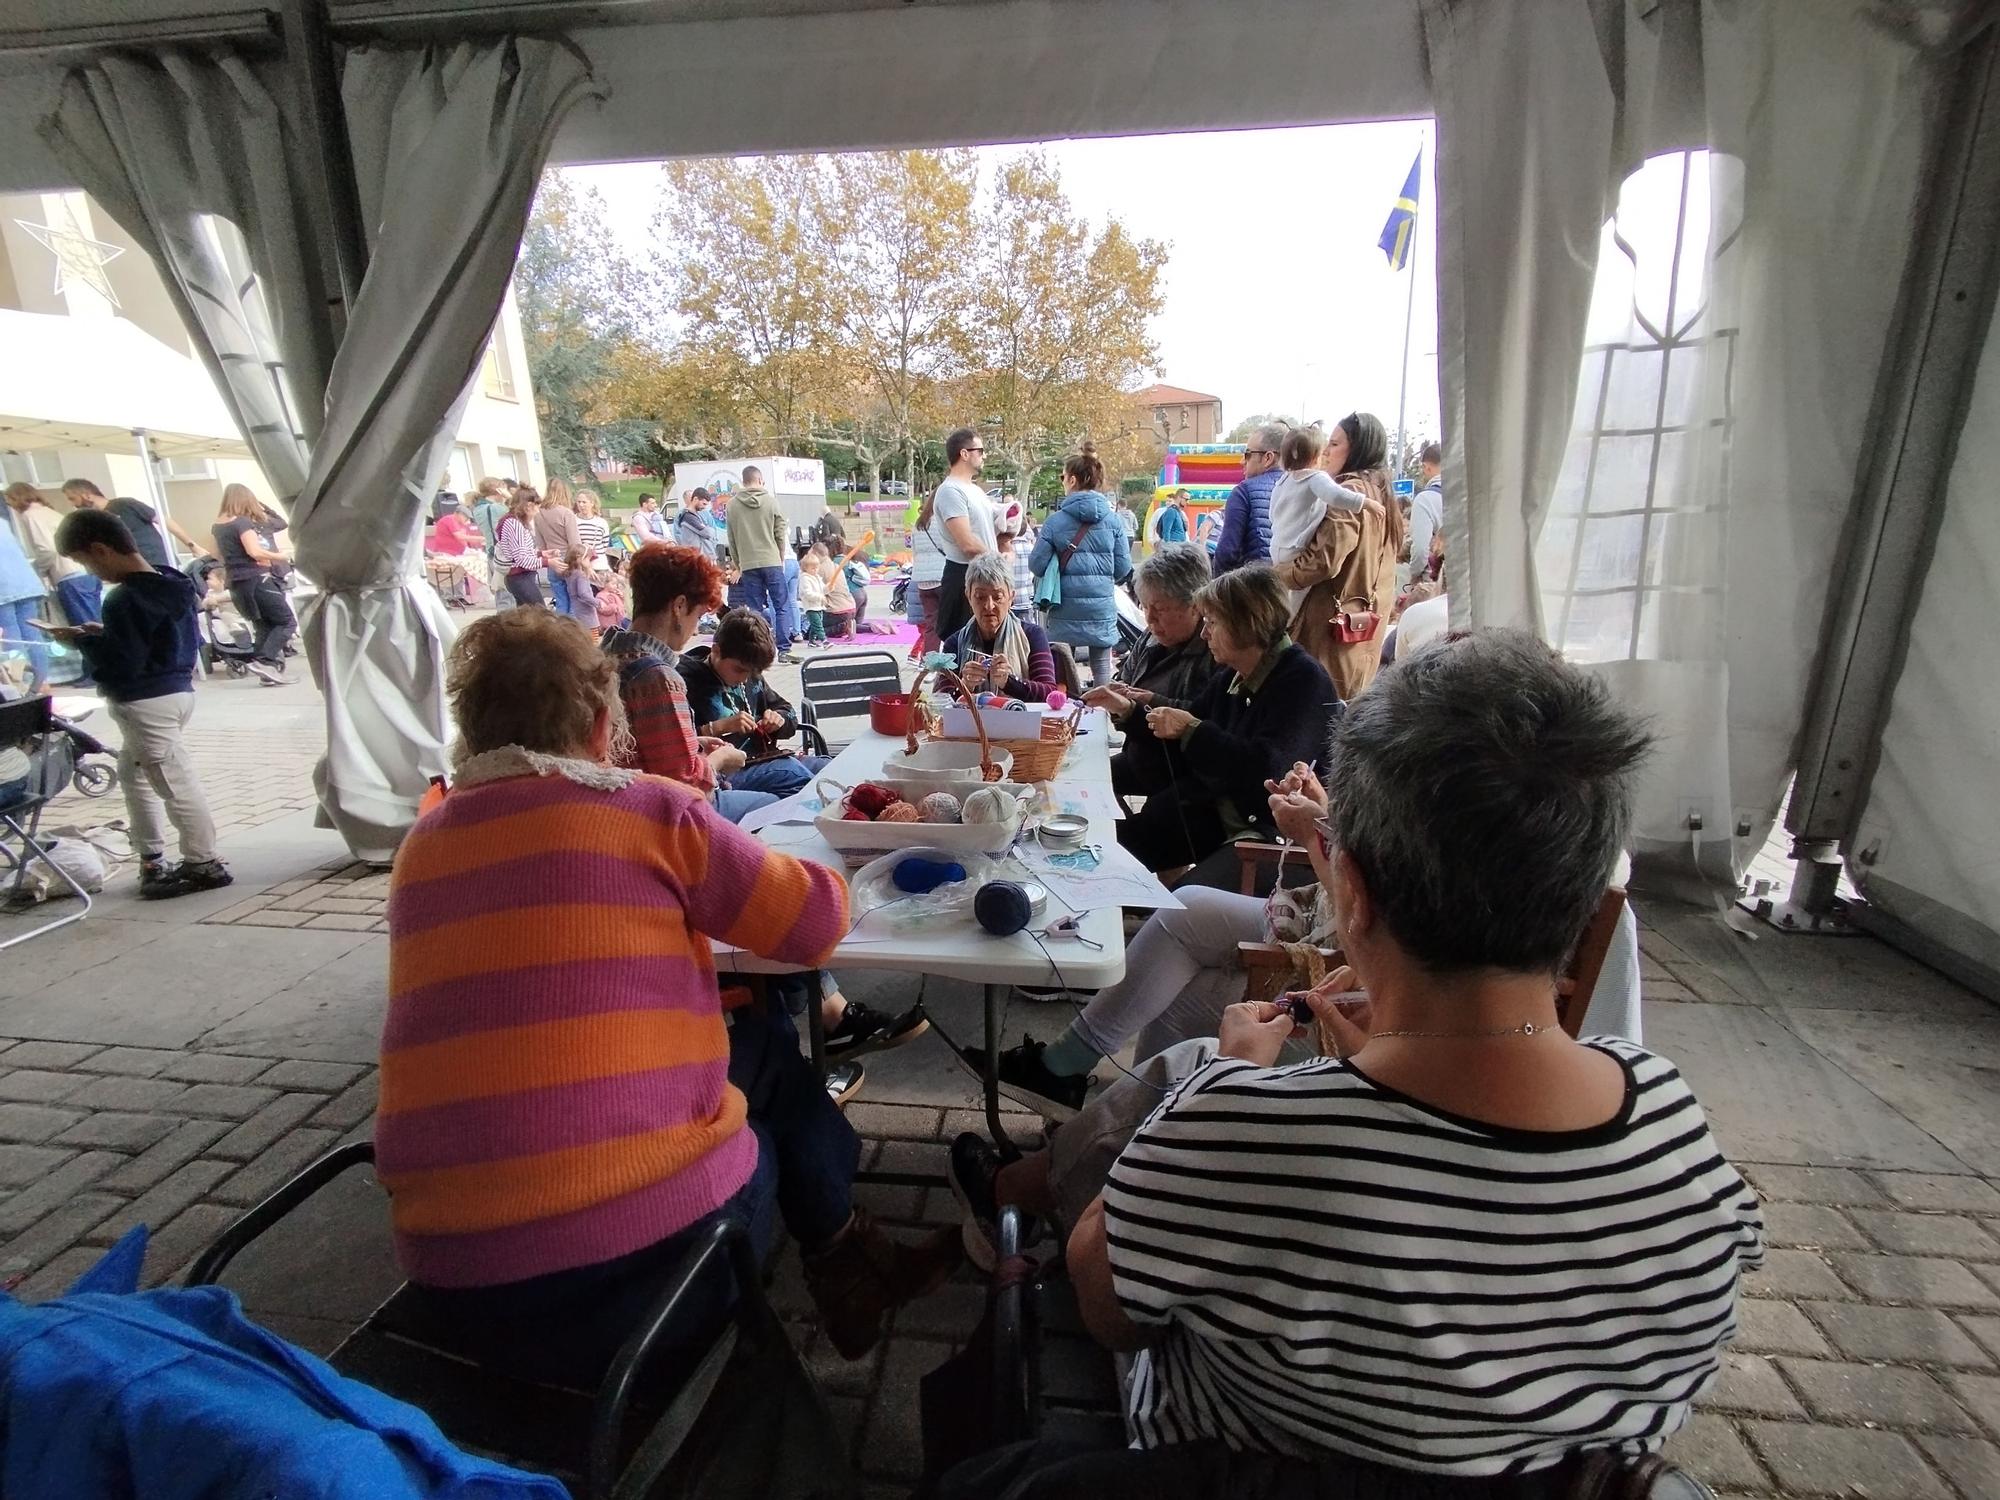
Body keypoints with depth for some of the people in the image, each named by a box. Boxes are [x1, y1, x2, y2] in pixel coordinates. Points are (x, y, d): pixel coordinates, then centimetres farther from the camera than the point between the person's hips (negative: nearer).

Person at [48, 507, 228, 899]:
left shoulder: (125, 599, -21)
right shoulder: (170, 584, 7)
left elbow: (122, 664, -22)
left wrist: (83, 639, -7)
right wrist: (103, 634, 10)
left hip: (145, 703, -10)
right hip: (176, 689, 10)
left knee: (175, 784, -3)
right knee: (134, 775, 22)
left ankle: (204, 865, 6)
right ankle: (152, 861, 29)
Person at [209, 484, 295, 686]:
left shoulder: (218, 525, 14)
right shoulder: (243, 522, -10)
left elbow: (218, 554, 22)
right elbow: (254, 551, -18)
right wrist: (280, 556, -6)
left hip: (237, 583, 8)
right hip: (255, 579, -8)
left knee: (264, 627, 10)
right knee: (288, 622, -5)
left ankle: (269, 671, 5)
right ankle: (263, 661, -18)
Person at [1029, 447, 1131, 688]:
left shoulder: (1056, 521, -7)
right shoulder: (1112, 520, -1)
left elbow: (1036, 565, -7)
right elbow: (1123, 566, 0)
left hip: (1066, 607, -1)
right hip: (1103, 606, 2)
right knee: (1102, 666, 12)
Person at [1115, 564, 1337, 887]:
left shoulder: (1305, 681, -14)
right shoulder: (1230, 679, 9)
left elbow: (1268, 769, -28)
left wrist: (1191, 730, -22)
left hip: (1268, 833, -8)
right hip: (1212, 814, 8)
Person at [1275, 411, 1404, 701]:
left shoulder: (1350, 491, -12)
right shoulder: (1381, 495, 17)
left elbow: (1324, 560, -20)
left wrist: (1278, 574, -6)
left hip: (1337, 624, -10)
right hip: (1367, 624, 10)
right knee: (1347, 708, 13)